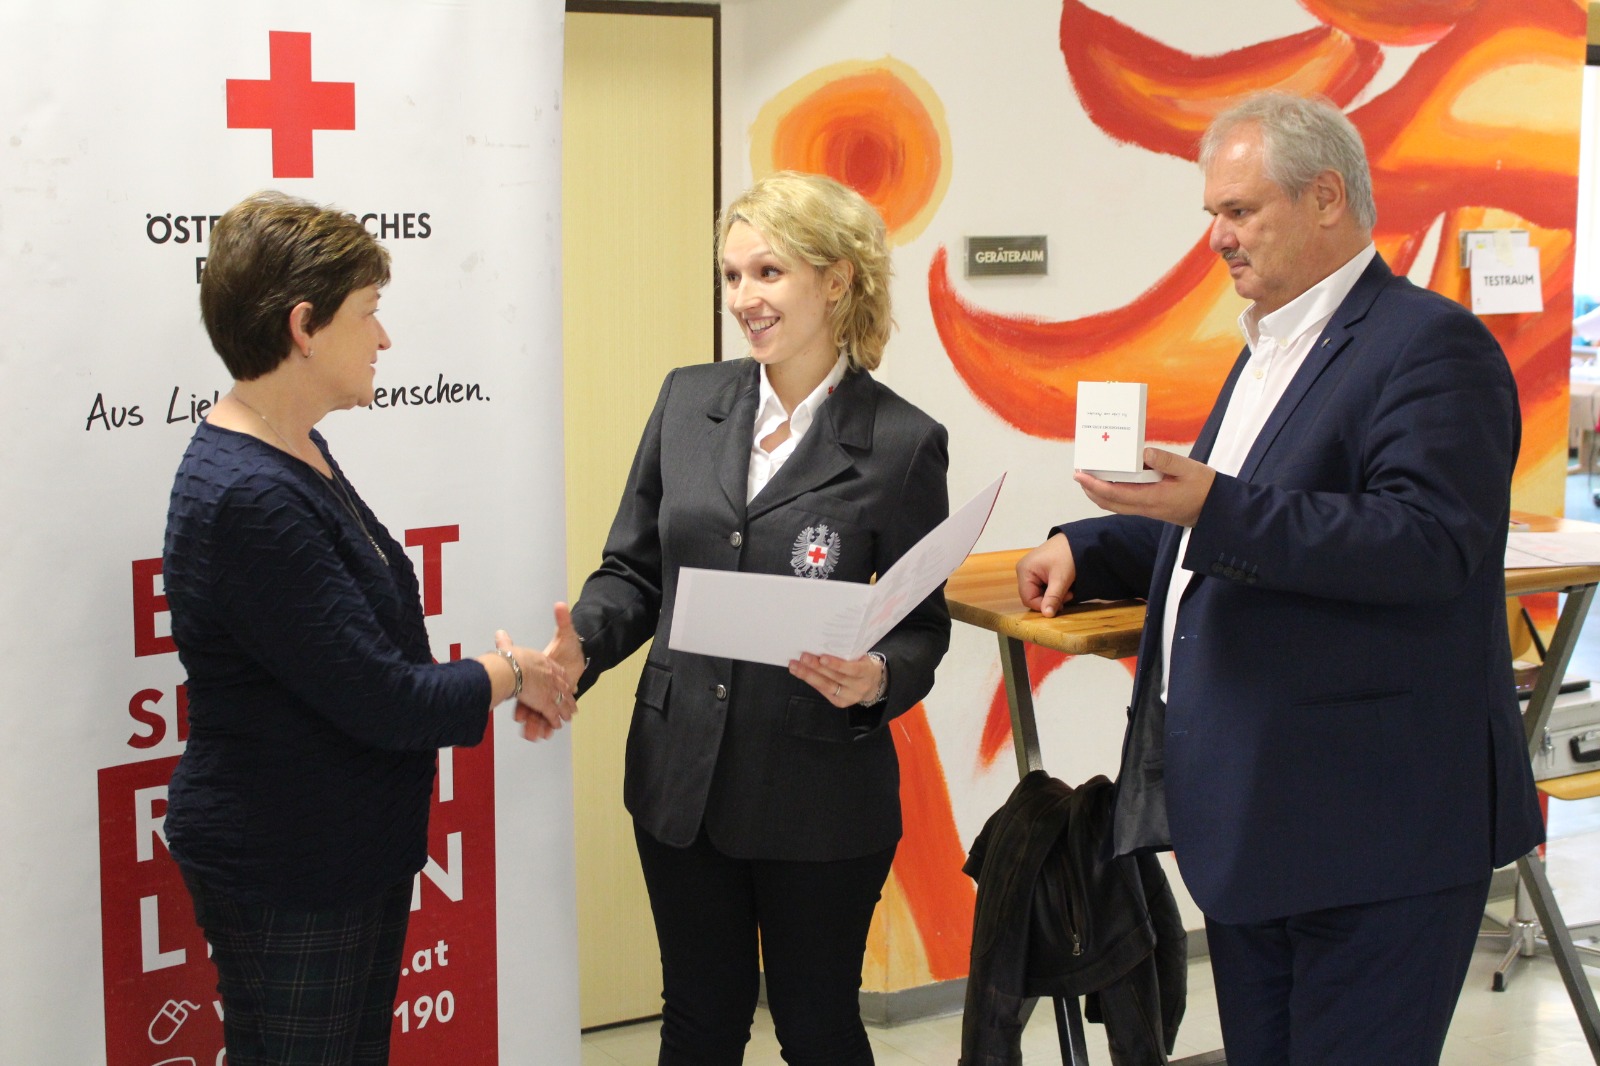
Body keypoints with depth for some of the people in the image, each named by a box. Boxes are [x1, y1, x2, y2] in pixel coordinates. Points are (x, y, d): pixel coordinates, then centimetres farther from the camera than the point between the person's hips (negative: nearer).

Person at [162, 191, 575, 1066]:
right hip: (286, 881, -10)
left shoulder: (294, 452, 7)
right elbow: (381, 702, -23)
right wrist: (508, 674, -6)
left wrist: (495, 677, -1)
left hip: (347, 855, 10)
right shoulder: (246, 500, -26)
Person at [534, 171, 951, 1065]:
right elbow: (634, 571, 8)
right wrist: (581, 648, -10)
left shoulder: (901, 443, -8)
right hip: (681, 780, 4)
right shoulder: (689, 400, 3)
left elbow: (923, 627, -3)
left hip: (821, 795, -3)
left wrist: (877, 679, -24)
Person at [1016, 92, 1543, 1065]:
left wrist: (1215, 507, -32)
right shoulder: (1272, 348, 18)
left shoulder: (1429, 345, -13)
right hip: (1247, 815, 10)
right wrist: (1086, 550, 14)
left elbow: (1430, 542, -26)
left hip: (1373, 829, -10)